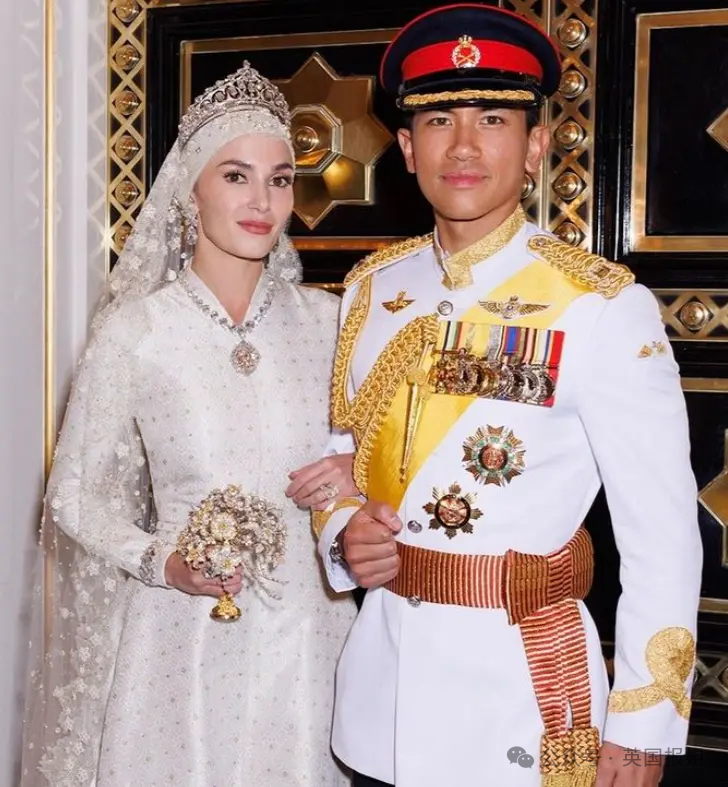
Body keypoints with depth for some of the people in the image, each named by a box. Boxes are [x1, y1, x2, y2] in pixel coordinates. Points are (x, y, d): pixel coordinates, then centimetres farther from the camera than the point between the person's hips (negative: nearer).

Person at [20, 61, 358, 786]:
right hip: (181, 640, -2)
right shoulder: (133, 330, -7)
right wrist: (161, 562, -15)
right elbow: (75, 495, 0)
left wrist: (355, 472, -9)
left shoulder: (324, 319, 0)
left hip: (305, 630, 3)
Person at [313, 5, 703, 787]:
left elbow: (663, 538, -11)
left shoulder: (603, 307, -13)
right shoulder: (370, 288, 1)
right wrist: (342, 532, -7)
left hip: (523, 687, -4)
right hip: (380, 675, 5)